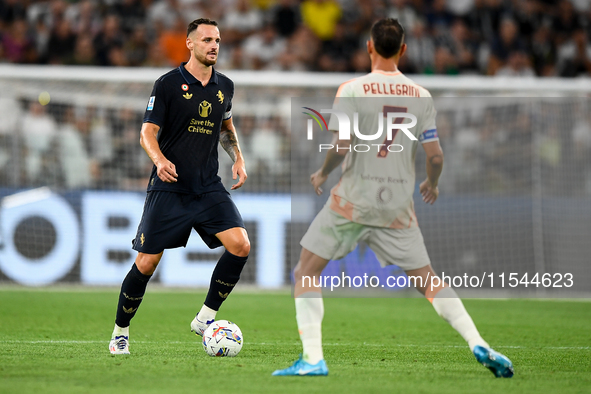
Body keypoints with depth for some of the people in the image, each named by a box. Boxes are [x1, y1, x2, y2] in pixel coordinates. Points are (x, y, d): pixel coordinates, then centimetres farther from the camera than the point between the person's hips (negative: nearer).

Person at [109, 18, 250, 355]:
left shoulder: (225, 86, 9)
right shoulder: (168, 84, -6)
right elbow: (148, 132, -7)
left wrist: (238, 158, 10)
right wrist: (160, 160, -27)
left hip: (209, 188, 4)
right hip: (169, 188, -4)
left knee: (241, 246, -16)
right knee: (146, 264, -4)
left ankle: (206, 318, 0)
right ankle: (121, 331, 17)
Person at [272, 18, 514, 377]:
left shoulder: (352, 90, -9)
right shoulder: (421, 96, 2)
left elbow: (341, 147, -17)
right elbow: (435, 156, 0)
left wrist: (323, 174, 2)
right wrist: (432, 184, 21)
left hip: (354, 198, -3)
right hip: (398, 204, 3)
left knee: (306, 272, 7)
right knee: (426, 278, 14)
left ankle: (313, 359, -4)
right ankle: (479, 345, 1)